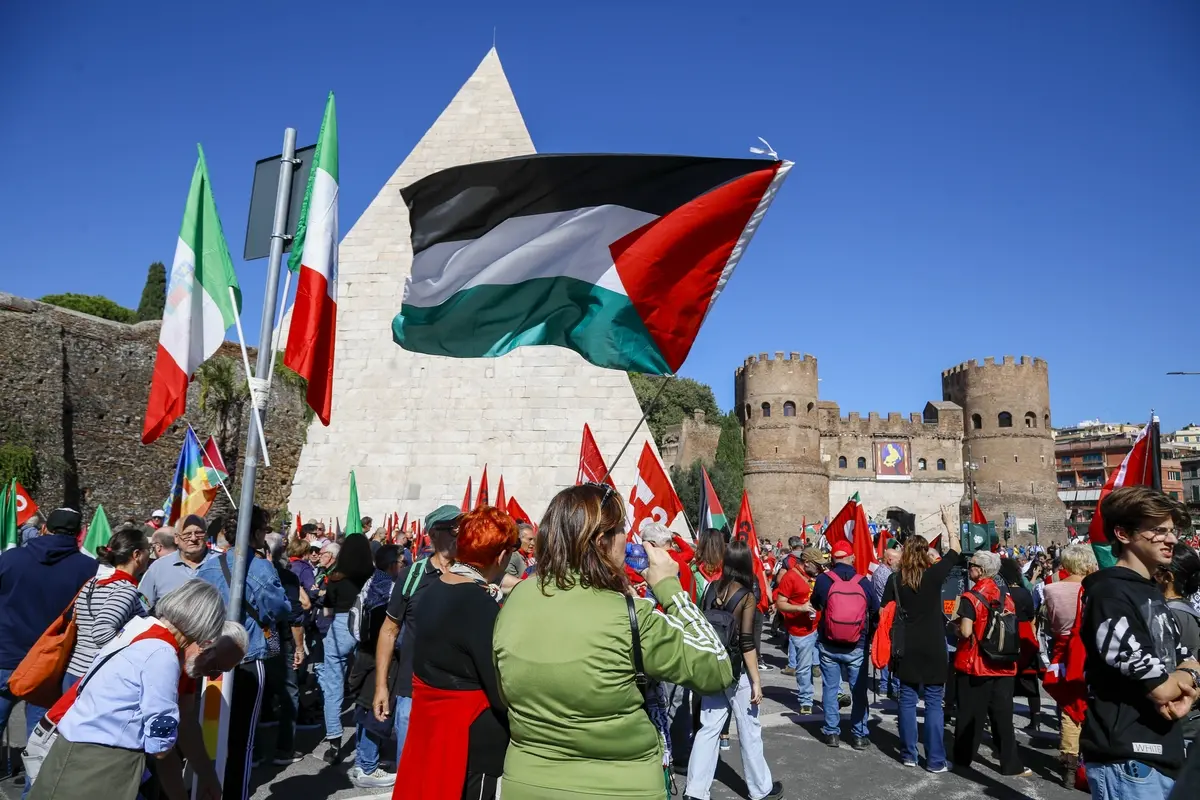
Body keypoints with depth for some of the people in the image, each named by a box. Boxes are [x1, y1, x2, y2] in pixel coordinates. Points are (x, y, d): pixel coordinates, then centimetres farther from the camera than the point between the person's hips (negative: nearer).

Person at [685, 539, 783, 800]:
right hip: (736, 672, -5)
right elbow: (747, 644, -17)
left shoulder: (711, 588, -1)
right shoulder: (746, 597, -16)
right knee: (750, 731, 11)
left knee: (708, 728, 11)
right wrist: (756, 681, -10)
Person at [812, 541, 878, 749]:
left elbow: (816, 605, 7)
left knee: (830, 689, 11)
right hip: (857, 647, 0)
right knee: (859, 691, 12)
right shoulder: (863, 582, -8)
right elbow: (875, 609, 5)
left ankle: (831, 732, 18)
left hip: (828, 646, 0)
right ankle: (859, 735, 19)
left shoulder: (823, 580, -11)